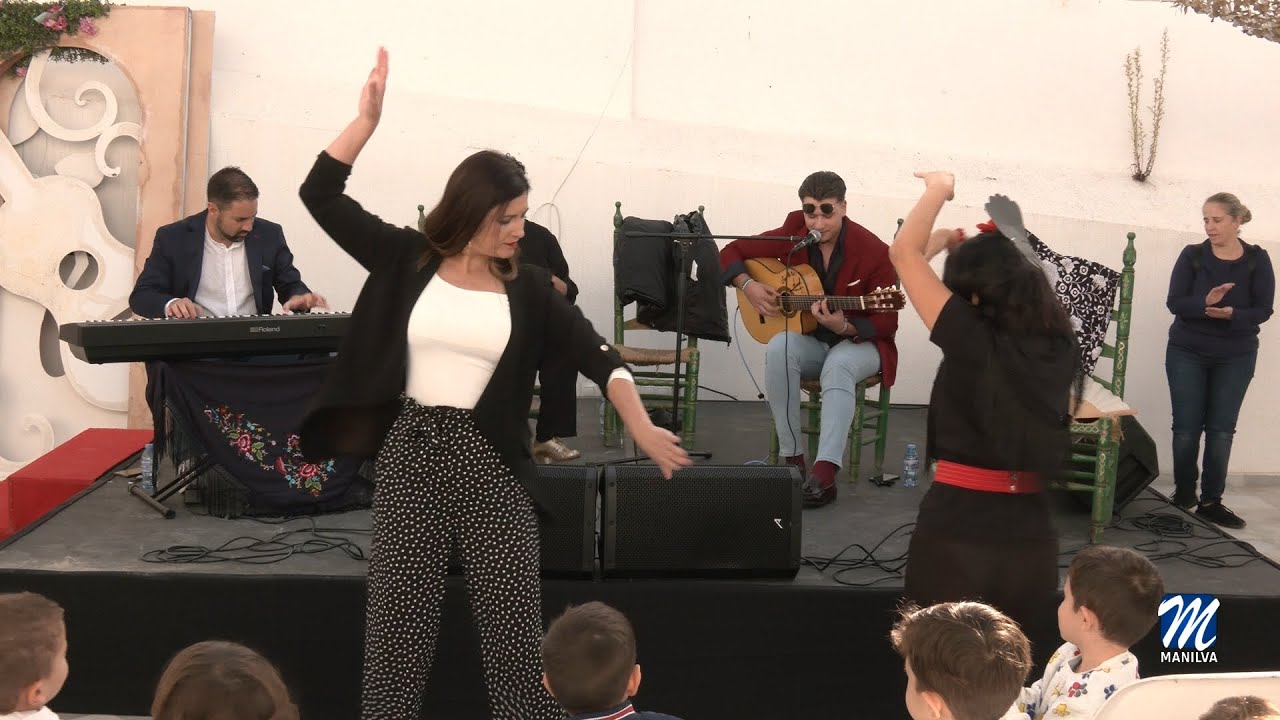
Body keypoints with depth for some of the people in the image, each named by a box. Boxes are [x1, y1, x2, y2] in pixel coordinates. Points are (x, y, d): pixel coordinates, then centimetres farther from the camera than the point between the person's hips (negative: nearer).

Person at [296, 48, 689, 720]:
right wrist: (367, 118, -10)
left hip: (490, 463, 0)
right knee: (398, 618, 6)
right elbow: (321, 196, -2)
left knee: (514, 621, 3)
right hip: (409, 453, 0)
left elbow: (598, 357, -5)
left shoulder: (529, 288, 0)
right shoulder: (406, 260, 0)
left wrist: (642, 430, -19)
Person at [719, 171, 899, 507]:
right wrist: (748, 286, -15)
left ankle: (824, 474, -48)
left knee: (838, 365, -38)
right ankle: (792, 459, -28)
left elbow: (887, 323, -13)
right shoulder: (793, 235, -7)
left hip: (858, 343, -3)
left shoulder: (873, 251, -17)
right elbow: (732, 252, 5)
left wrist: (845, 327, -32)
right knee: (779, 348, -32)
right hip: (809, 340, 3)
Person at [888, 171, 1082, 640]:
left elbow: (904, 252, -8)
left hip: (957, 527, -5)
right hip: (1030, 532, 5)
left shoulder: (973, 342, -12)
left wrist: (939, 189, 5)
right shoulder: (1056, 347, 4)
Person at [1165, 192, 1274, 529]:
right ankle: (1183, 494, 18)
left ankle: (1211, 502, 6)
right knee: (1186, 427, 2)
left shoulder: (1257, 260, -4)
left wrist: (1231, 314, -26)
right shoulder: (1192, 255, -4)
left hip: (1236, 357, 0)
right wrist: (1205, 303, -29)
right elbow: (1174, 302, -10)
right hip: (1187, 353, 0)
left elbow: (1263, 310, -8)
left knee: (1221, 430, 0)